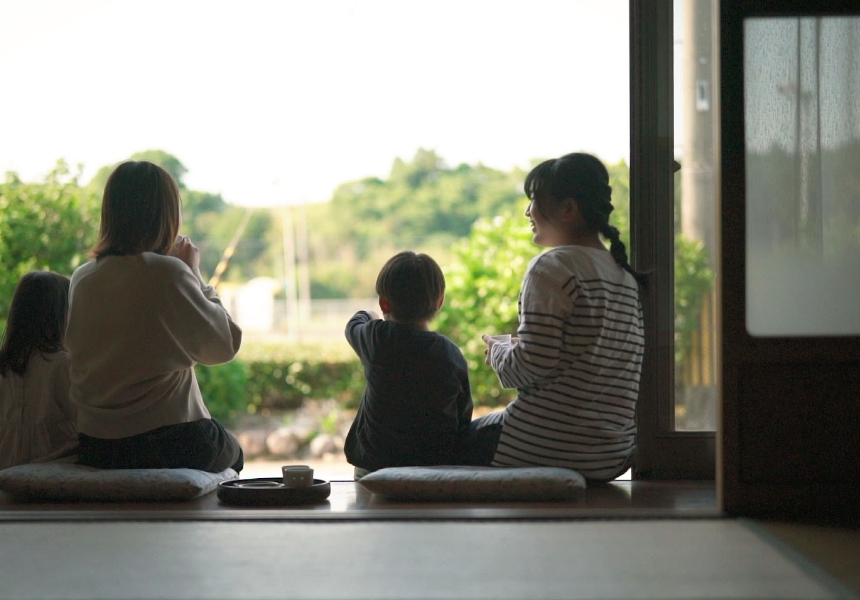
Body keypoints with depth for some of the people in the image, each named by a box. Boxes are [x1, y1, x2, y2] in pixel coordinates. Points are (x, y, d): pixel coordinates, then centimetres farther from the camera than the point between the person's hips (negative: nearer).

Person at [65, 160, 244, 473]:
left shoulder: (81, 279, 2)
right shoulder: (167, 271, -16)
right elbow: (225, 345, -6)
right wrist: (194, 272, 4)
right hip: (170, 444, -6)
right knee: (232, 453, 29)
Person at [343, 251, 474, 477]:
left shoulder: (378, 339, -8)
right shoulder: (453, 354, -1)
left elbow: (352, 327, 18)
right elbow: (464, 419, 8)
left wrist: (365, 316, 42)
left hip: (378, 465, -2)